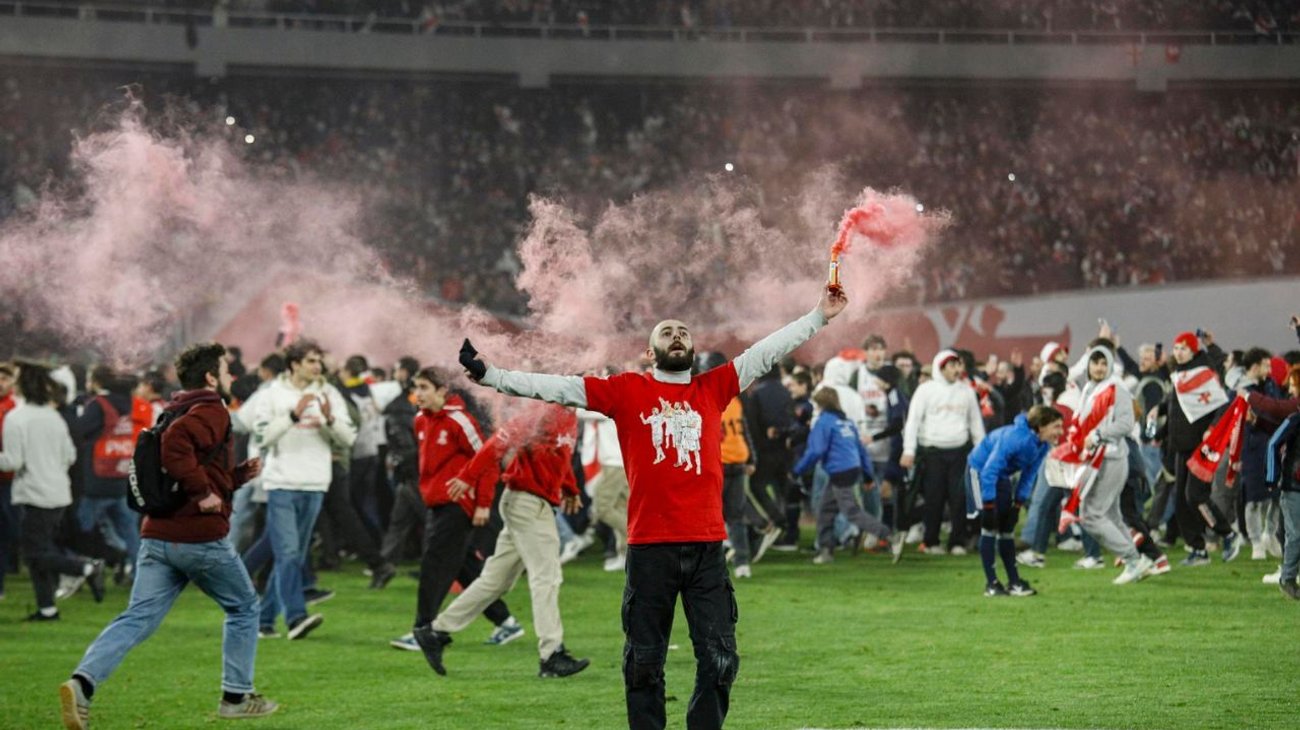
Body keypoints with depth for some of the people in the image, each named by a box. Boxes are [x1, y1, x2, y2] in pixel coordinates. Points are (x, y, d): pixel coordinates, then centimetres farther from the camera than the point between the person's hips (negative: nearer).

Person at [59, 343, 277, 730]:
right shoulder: (212, 412, -7)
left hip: (157, 537, 7)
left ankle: (83, 682, -22)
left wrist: (239, 474, 19)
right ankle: (237, 696, 18)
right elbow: (175, 441, -29)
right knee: (243, 608, 14)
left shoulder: (181, 414, 22)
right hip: (202, 537, -7)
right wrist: (203, 491, -22)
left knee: (137, 617, -2)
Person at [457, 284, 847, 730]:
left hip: (707, 546, 2)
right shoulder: (626, 391, 6)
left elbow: (768, 351, 12)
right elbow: (557, 387, 3)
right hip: (649, 547, -2)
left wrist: (818, 317, 8)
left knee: (719, 658, 0)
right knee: (644, 661, 4)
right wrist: (489, 375, -2)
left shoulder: (714, 388, 11)